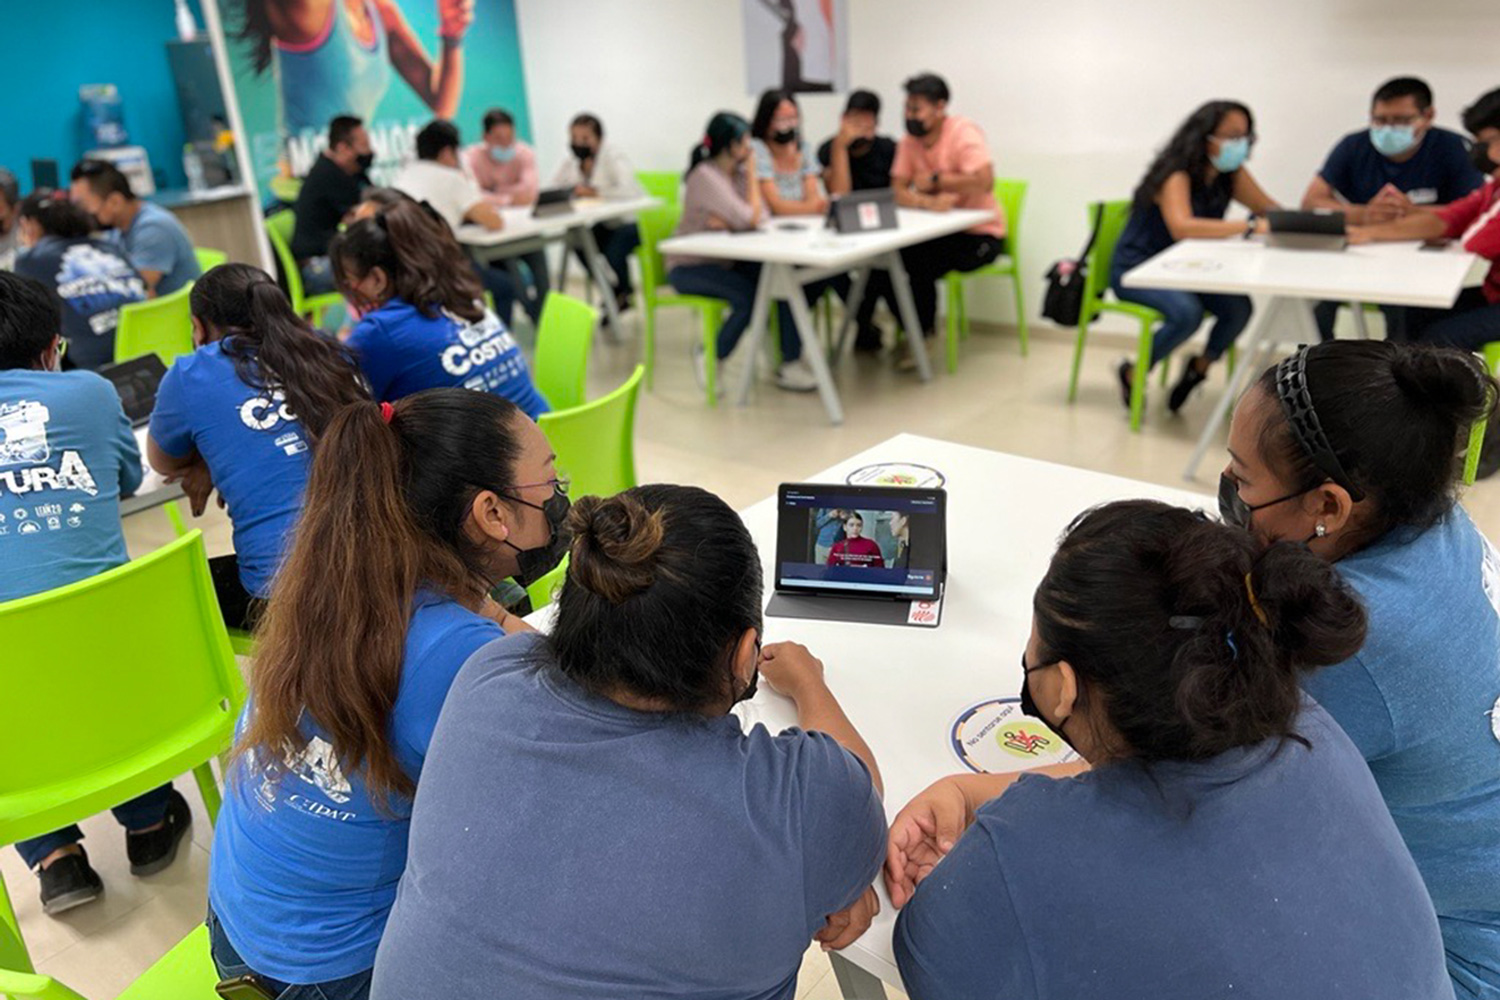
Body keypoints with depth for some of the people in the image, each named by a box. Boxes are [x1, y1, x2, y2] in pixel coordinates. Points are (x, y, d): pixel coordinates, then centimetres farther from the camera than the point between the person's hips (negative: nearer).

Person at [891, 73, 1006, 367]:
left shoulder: (963, 133, -16)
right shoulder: (909, 141, 2)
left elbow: (984, 182, -29)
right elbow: (898, 192, -6)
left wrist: (934, 180, -20)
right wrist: (927, 202, -27)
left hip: (980, 234, -6)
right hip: (940, 230, 6)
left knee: (921, 263, -26)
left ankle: (919, 337, -4)